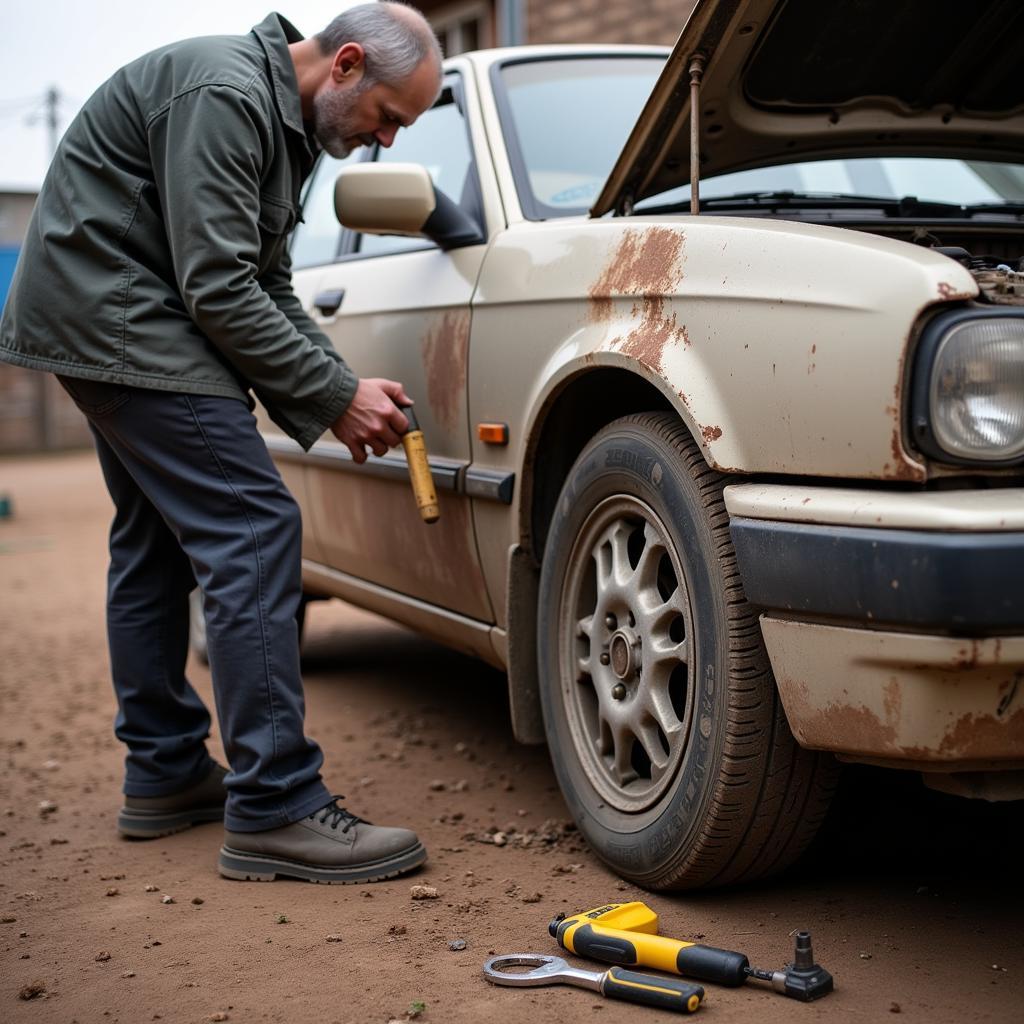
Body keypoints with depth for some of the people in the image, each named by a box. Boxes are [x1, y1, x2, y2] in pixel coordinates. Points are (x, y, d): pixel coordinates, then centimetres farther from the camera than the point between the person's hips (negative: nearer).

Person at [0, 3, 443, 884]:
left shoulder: (287, 118, 13)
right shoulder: (224, 95, -19)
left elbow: (268, 284, 15)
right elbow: (219, 290, -24)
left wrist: (341, 387, 3)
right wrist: (335, 395, -17)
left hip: (111, 322, 12)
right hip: (118, 320, -12)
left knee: (158, 541, 16)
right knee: (252, 531, -15)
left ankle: (165, 775, 26)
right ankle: (275, 811, -14)